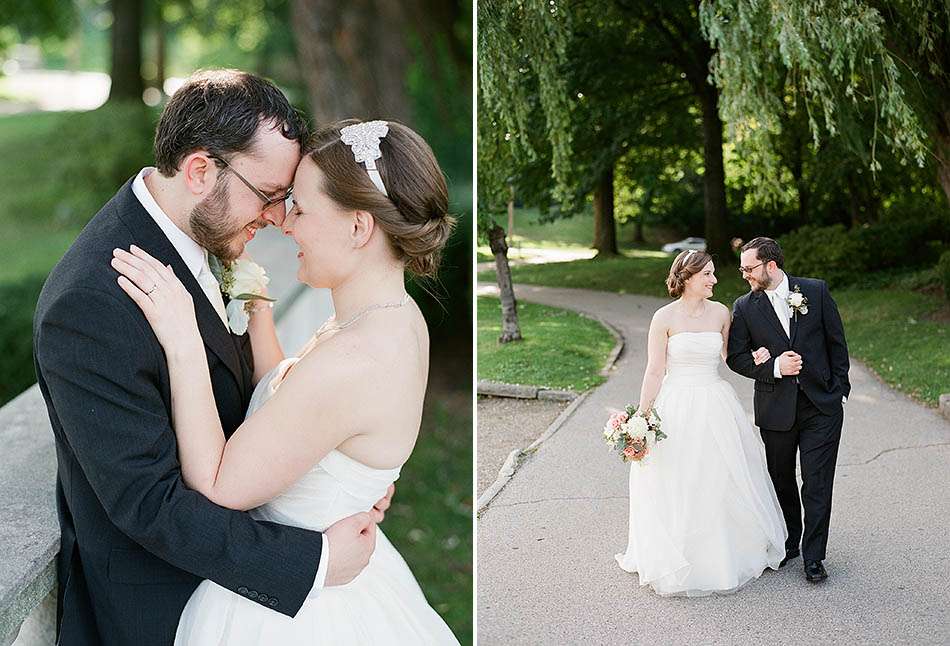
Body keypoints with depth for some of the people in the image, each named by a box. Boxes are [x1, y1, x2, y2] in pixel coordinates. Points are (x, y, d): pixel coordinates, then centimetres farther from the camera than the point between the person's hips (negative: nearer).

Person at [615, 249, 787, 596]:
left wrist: (753, 357, -1)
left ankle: (725, 553, 29)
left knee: (720, 482, 11)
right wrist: (642, 416, -9)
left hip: (715, 407, 4)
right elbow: (655, 371, -6)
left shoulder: (720, 312, 3)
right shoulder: (664, 317, -8)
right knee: (676, 484, 5)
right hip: (676, 408, -3)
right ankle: (677, 560, 21)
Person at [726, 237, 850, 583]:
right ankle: (788, 543, 32)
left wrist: (839, 390, 1)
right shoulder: (745, 307, -1)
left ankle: (813, 557, 8)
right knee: (782, 480, 14)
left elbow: (837, 342, 3)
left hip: (822, 404, -1)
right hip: (776, 408, 1)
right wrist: (774, 367, -15)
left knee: (817, 484, -2)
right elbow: (736, 357, 0)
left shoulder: (816, 291, -2)